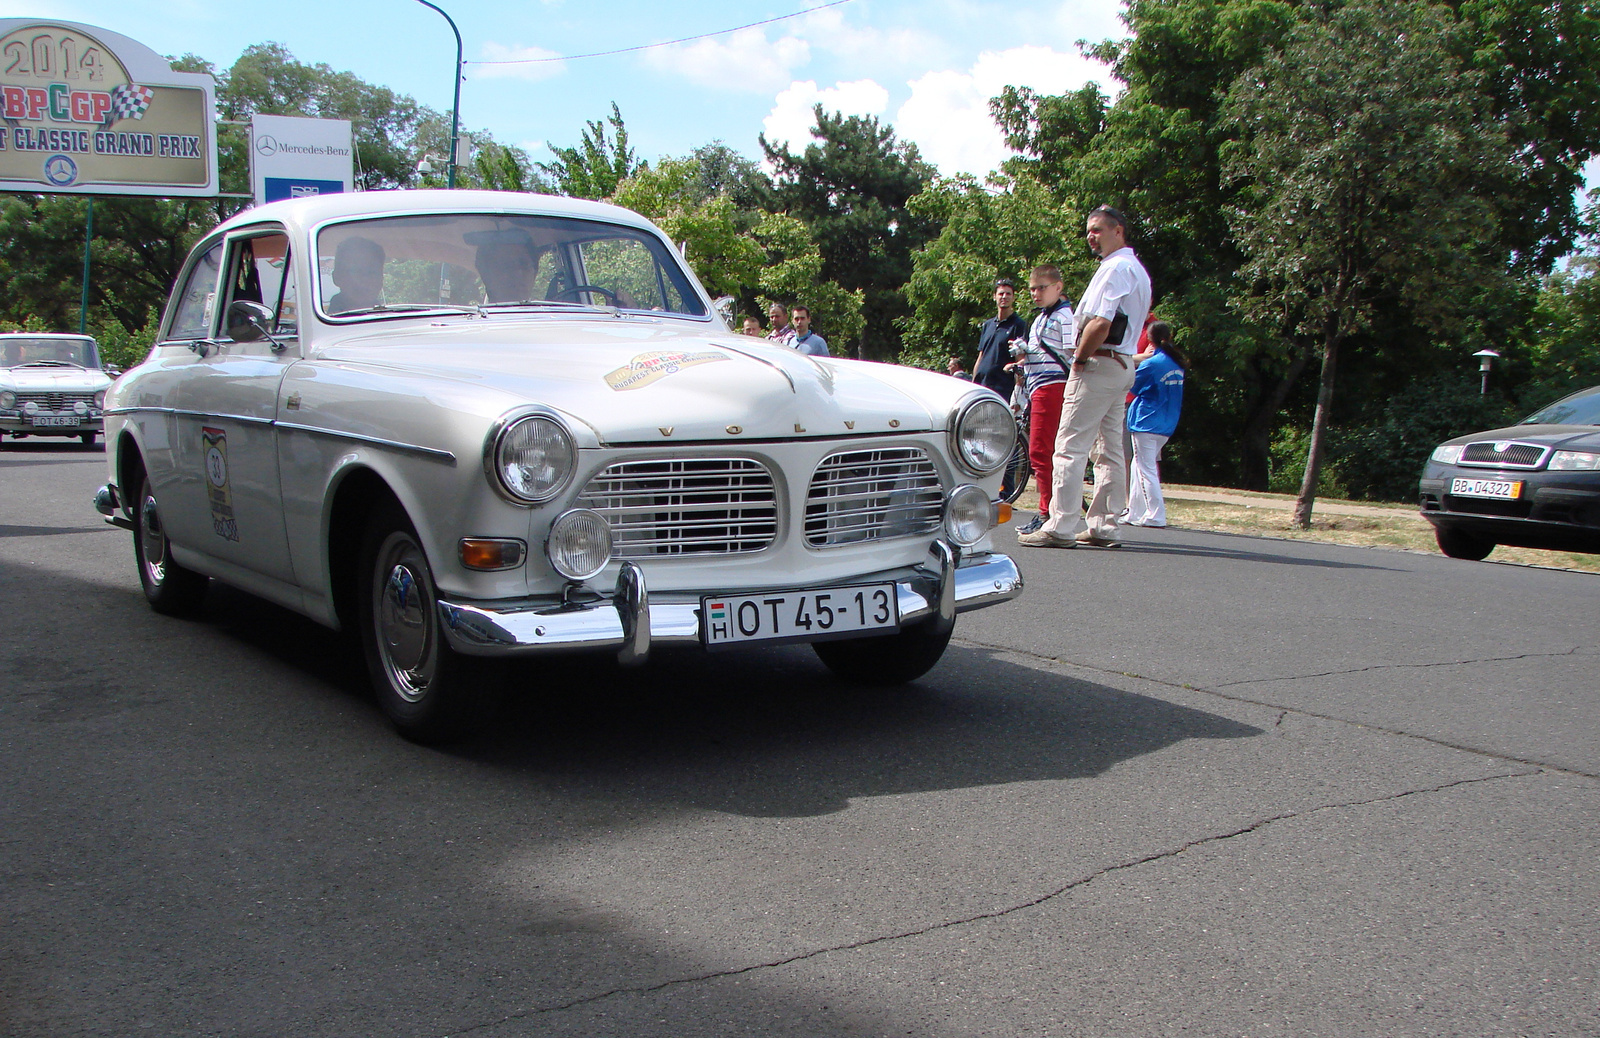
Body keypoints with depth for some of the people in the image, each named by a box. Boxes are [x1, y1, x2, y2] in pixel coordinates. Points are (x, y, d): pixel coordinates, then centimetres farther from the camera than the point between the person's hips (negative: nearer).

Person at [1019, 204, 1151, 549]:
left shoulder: (1115, 268, -13)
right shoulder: (1138, 269, 20)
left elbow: (1100, 324, -23)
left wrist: (1080, 357, -9)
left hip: (1098, 365, -10)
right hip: (1123, 366, 10)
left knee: (1070, 446, -9)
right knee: (1109, 450, 9)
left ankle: (1061, 526, -11)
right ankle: (1103, 526, 11)